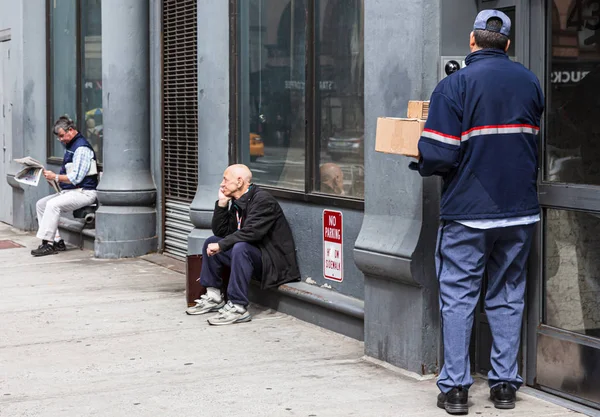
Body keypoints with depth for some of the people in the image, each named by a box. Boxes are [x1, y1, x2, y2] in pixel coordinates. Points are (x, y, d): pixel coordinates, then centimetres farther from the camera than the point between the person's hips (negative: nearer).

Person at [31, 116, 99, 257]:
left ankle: (48, 243, -24)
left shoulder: (82, 148, -14)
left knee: (53, 204, -28)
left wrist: (55, 177, -17)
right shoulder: (70, 146, 18)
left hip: (84, 192, -11)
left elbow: (76, 177, -21)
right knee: (41, 204, 3)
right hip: (69, 191, 11)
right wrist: (53, 177, 9)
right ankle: (57, 241, -4)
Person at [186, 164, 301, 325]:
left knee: (240, 247, -36)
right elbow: (220, 232, 9)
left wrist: (221, 245, -24)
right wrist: (222, 203, -1)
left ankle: (238, 307, -33)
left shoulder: (263, 200, -17)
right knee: (210, 242, 8)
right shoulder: (236, 202, 11)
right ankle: (214, 298, 8)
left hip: (273, 261, -10)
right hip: (251, 254, 10)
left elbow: (251, 232, -29)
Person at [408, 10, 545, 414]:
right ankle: (505, 384, 15)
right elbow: (535, 144, 11)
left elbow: (439, 156, -16)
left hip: (468, 211, -4)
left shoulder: (454, 85, -11)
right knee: (508, 296, 13)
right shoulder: (530, 81, 4)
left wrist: (420, 163, 5)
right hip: (521, 210, 4)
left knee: (458, 297, 4)